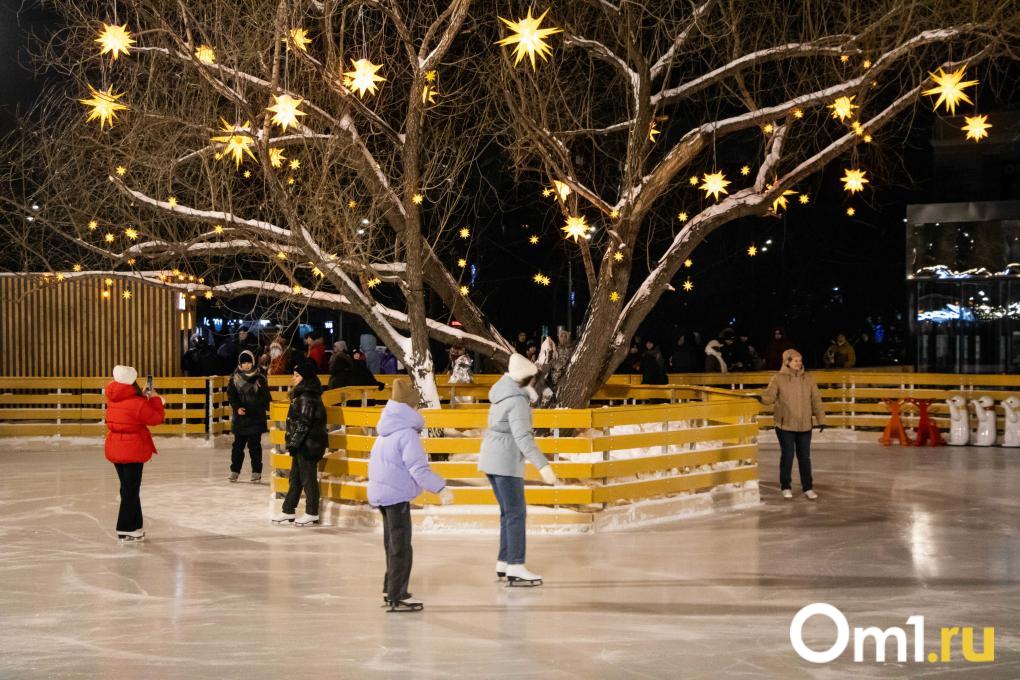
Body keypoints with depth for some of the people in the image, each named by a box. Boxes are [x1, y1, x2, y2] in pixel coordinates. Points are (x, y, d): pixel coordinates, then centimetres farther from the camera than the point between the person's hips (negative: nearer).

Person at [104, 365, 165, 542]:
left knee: (128, 487, 18)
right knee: (130, 489, 1)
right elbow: (156, 418, -10)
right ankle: (125, 530, 3)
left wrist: (144, 397, 7)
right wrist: (154, 399, 0)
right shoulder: (137, 403, -21)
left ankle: (136, 524, 28)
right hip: (132, 450, -7)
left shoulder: (113, 399, 0)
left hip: (115, 448, 7)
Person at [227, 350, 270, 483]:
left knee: (254, 445, -1)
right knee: (238, 445, 8)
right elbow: (231, 395, -1)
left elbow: (265, 396, 3)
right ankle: (235, 471, 18)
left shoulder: (260, 378, 1)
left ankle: (256, 472, 5)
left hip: (256, 418, -2)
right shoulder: (235, 378, 3)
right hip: (240, 417, 2)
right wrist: (237, 408, -15)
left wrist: (266, 412, -5)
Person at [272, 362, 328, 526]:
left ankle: (312, 514, 5)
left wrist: (294, 443, -19)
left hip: (307, 445, -10)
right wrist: (293, 443, 21)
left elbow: (303, 423, -20)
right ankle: (288, 511, 20)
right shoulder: (302, 394, 15)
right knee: (295, 477, 14)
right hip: (303, 444, 10)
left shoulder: (307, 397, -17)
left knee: (308, 478, -2)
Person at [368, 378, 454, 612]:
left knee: (392, 544, 21)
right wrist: (441, 489, -33)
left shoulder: (386, 432, 12)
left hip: (381, 493, 10)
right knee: (401, 547, -5)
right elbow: (418, 469, -27)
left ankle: (391, 589, 31)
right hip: (396, 496, -10)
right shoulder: (407, 433, -19)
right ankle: (397, 597, -5)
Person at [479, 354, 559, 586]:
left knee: (509, 512, 14)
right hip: (506, 461, -10)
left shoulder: (502, 390, 6)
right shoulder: (517, 401, -21)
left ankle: (504, 563, 16)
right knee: (516, 513, -9)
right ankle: (516, 568, -14)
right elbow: (522, 438, -29)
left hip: (492, 458, 10)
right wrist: (543, 465, -34)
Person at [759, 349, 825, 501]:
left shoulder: (808, 379, 4)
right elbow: (769, 397, -11)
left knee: (805, 457, 8)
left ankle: (808, 488, 18)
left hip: (804, 426, 3)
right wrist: (763, 398, -33)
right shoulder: (778, 379, -5)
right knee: (787, 456, 2)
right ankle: (786, 487, 16)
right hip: (785, 426, -3)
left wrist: (821, 420, 0)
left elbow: (816, 400, 5)